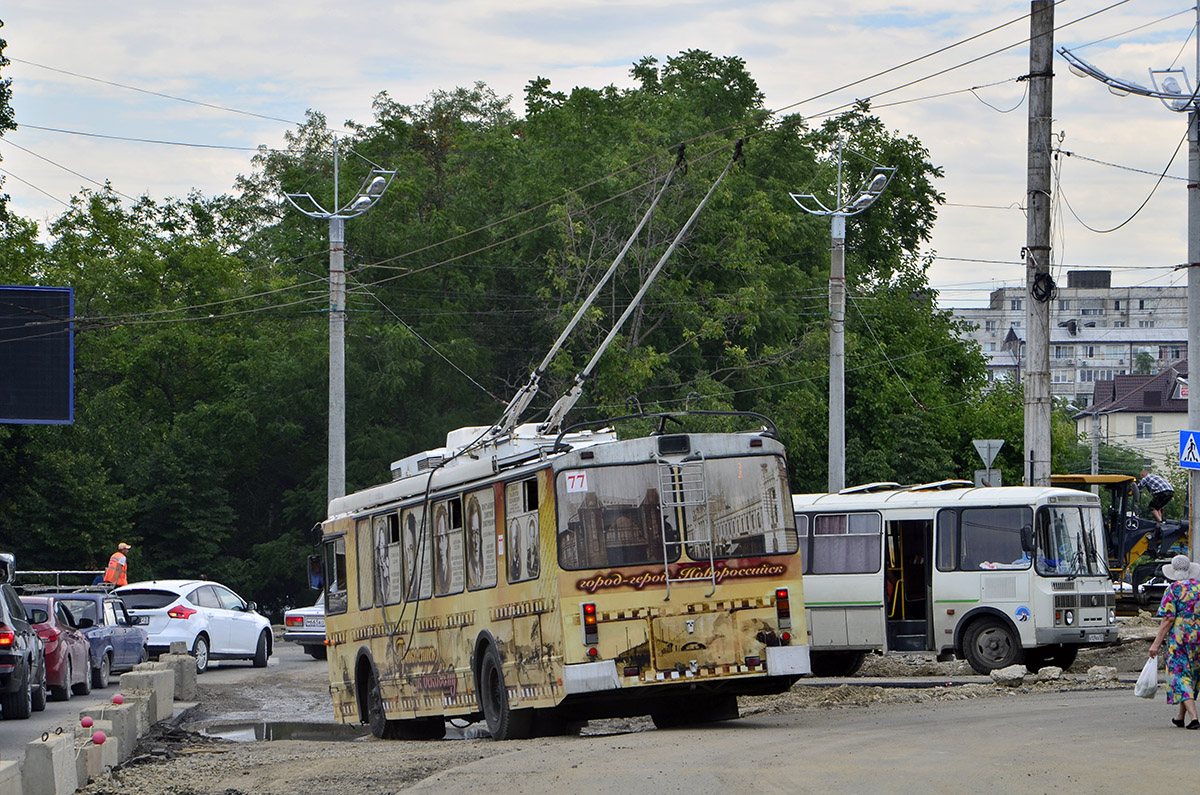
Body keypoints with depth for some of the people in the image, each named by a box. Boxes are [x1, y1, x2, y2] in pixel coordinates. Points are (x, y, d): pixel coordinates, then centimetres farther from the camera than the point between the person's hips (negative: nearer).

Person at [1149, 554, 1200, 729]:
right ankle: (1180, 716, 28)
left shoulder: (1174, 590, -9)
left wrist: (1157, 642, -10)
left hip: (1180, 638, -5)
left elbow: (1169, 619, -13)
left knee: (1180, 676, -3)